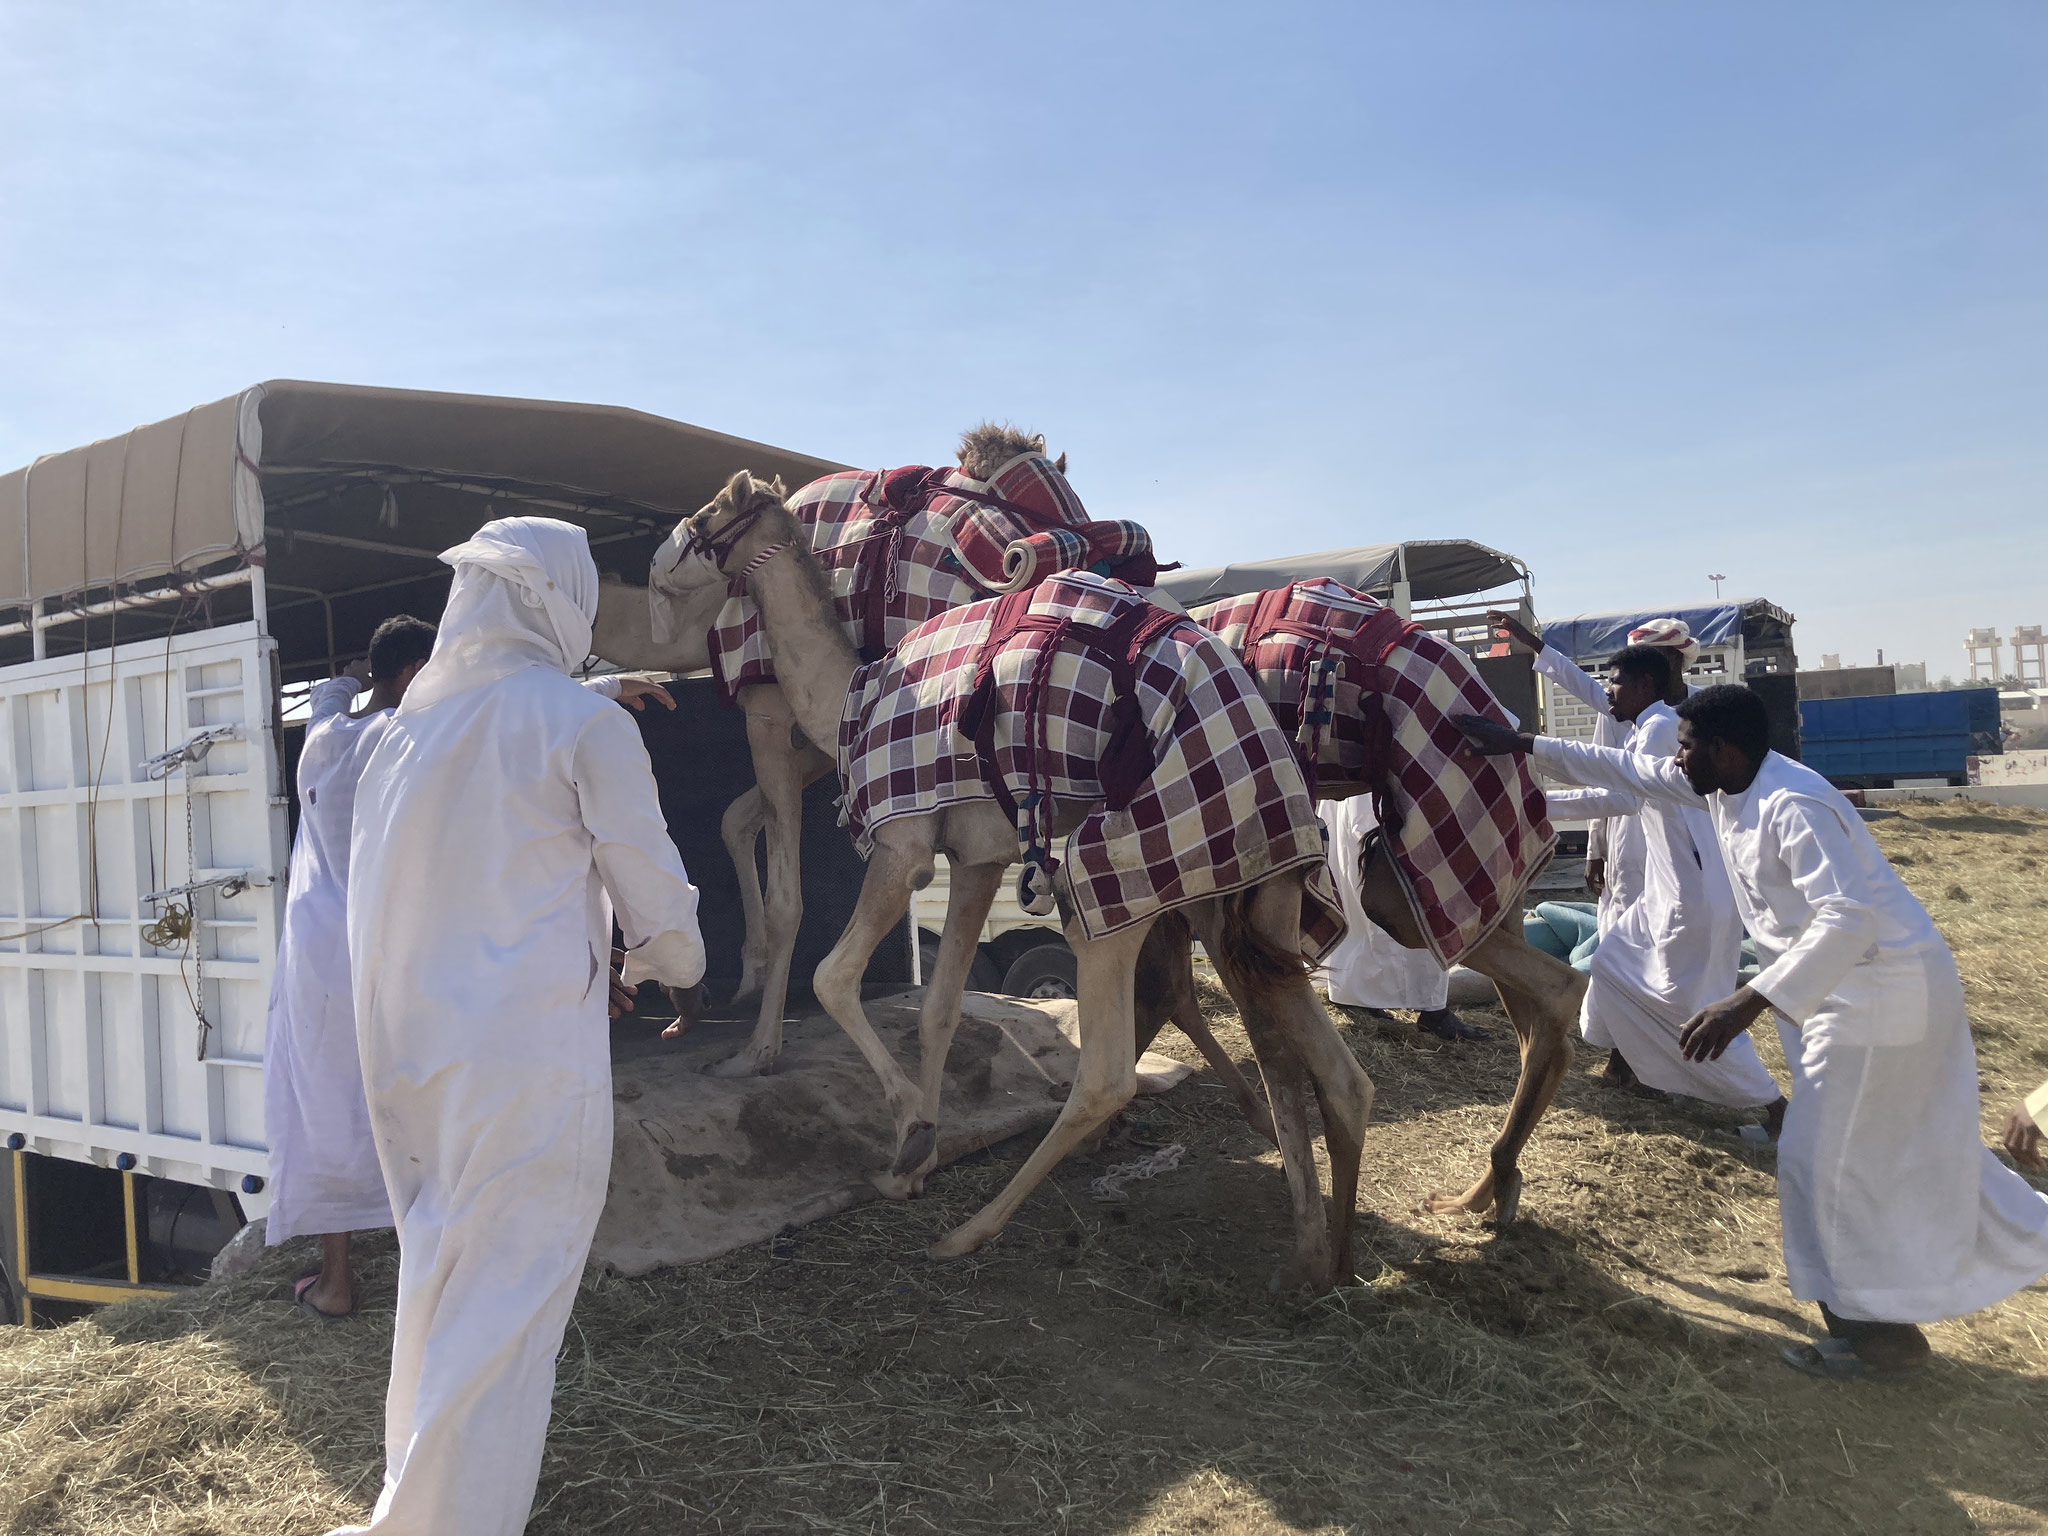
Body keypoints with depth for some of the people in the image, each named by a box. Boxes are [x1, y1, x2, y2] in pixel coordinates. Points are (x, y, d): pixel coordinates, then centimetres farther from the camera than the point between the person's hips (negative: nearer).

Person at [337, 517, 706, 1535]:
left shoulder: (403, 729, 9)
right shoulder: (582, 725, -9)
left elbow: (376, 897, 17)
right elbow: (651, 887, -4)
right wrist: (670, 961, 18)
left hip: (404, 1050, 7)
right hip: (528, 1051, -7)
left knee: (434, 1277, 22)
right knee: (504, 1306, 2)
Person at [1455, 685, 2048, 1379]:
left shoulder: (1792, 807, -27)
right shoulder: (1724, 786, 1)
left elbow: (1848, 917, -37)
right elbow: (1627, 770, 11)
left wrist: (1750, 1002, -43)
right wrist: (1524, 745, 8)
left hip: (1879, 989, -9)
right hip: (1839, 985, 9)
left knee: (1825, 1161, -1)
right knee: (1904, 1145, 22)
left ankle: (1880, 1333, 15)